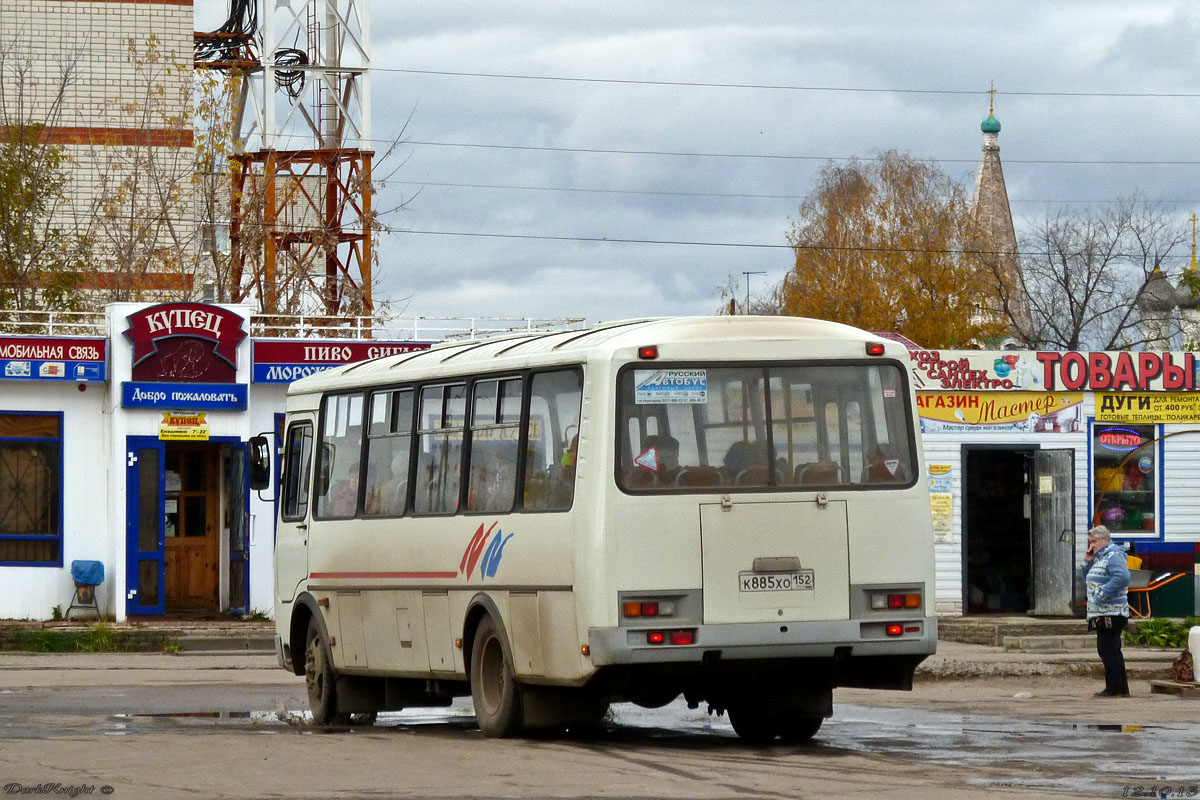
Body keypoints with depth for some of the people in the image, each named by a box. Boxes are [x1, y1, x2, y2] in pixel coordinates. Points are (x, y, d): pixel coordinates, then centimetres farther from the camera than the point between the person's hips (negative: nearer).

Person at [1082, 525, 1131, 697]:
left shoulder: (1113, 556, -12)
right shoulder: (1100, 558, 19)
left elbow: (1122, 577, -29)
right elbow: (1088, 582, 26)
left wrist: (1102, 597, -25)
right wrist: (1087, 563, 11)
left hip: (1110, 614, -11)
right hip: (1102, 614, 11)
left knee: (1108, 650, -10)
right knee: (1112, 651, 13)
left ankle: (1115, 688, -8)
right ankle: (1122, 688, 17)